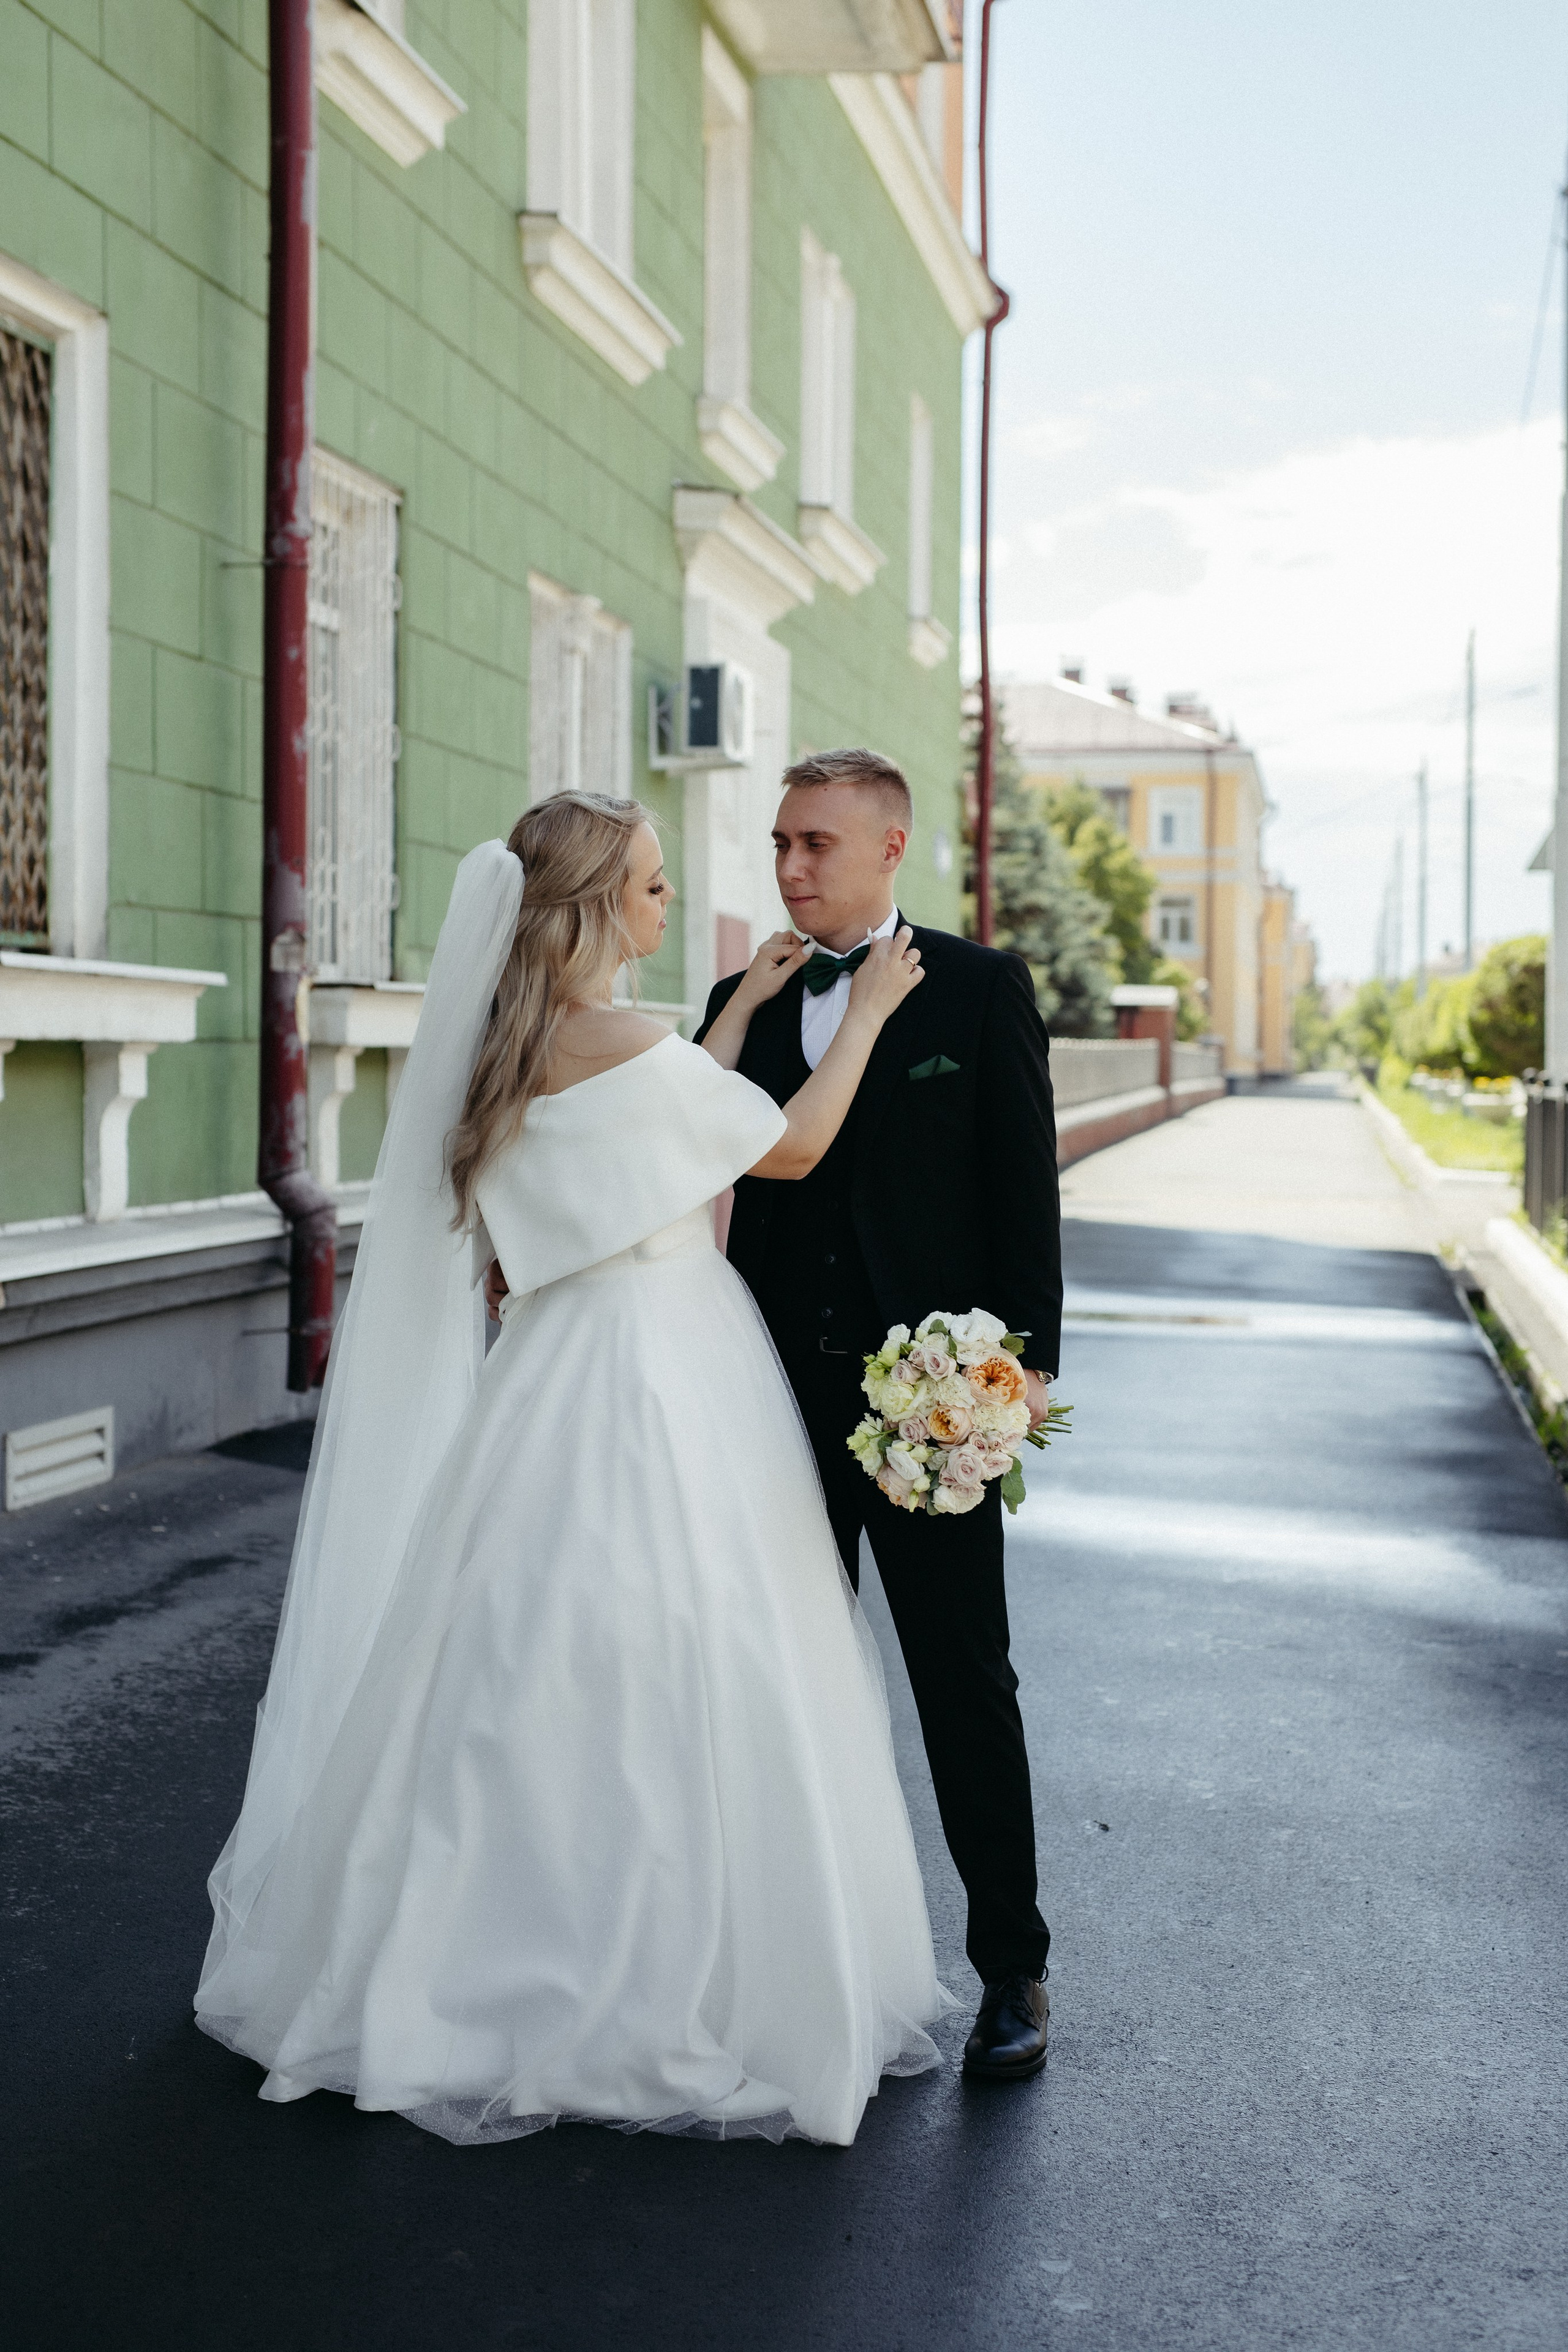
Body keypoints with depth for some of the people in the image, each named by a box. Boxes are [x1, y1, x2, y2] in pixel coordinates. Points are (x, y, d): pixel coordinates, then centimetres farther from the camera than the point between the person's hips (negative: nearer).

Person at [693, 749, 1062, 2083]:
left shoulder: (980, 989, -1)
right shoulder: (745, 1002, 10)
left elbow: (1026, 1182, -4)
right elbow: (717, 1178, 13)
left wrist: (1028, 1359, -10)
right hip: (781, 1387, 4)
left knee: (966, 1682, 3)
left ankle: (1012, 1967, 15)